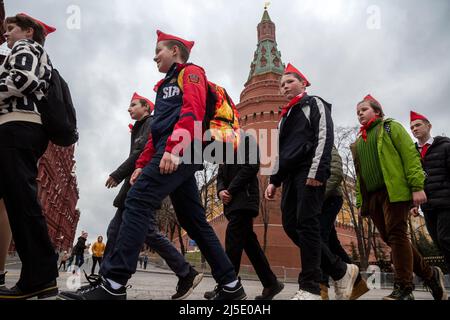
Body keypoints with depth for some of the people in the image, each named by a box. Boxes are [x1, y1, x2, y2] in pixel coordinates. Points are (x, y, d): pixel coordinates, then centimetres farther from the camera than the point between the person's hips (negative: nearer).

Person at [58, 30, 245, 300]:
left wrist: (174, 149, -25)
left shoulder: (191, 72, 8)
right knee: (194, 221, 5)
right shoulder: (167, 85, 34)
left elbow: (193, 111, -12)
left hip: (180, 152, -9)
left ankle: (112, 285, -18)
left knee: (138, 201, -17)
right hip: (176, 156, 10)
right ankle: (231, 285, 10)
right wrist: (142, 165, 19)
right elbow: (157, 131, 28)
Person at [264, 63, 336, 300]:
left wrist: (317, 171, -20)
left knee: (306, 224, -13)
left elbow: (324, 136, -7)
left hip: (309, 172, -8)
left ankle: (310, 288, -7)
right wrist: (274, 181, 15)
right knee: (290, 224, -1)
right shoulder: (285, 116, 29)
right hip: (290, 175, 8)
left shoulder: (315, 104, 9)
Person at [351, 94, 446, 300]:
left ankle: (403, 288, -5)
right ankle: (429, 274, 20)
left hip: (394, 190, -6)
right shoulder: (358, 143, 25)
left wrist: (417, 186, -15)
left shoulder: (390, 127, 9)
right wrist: (360, 202, 14)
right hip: (372, 196, 6)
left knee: (396, 234, -11)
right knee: (389, 238, 4)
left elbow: (410, 154, -3)